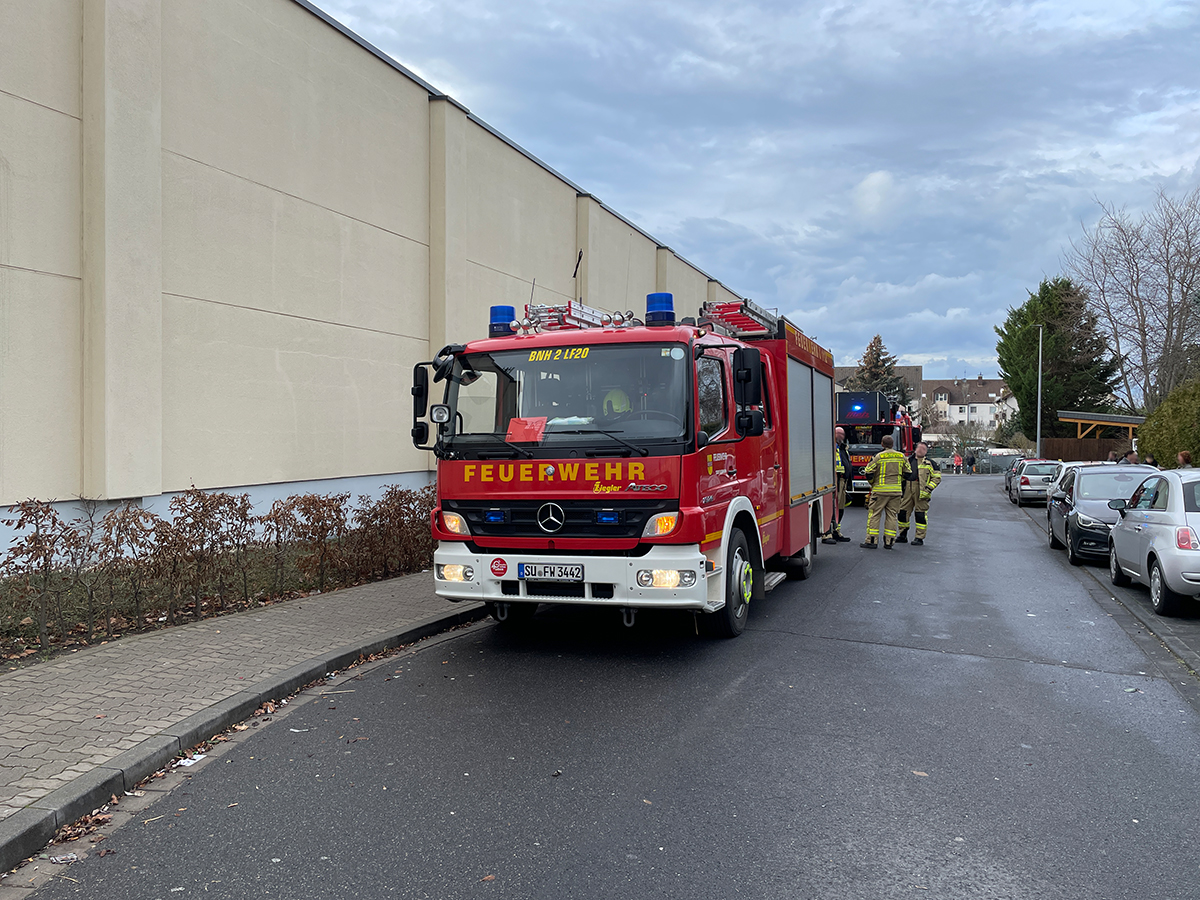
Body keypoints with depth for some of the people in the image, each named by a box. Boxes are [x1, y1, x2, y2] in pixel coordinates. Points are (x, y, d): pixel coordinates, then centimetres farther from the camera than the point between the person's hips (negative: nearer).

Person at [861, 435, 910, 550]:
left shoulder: (878, 457, -9)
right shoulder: (902, 457, 4)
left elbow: (869, 473, -6)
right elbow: (907, 473, 12)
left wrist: (872, 483, 13)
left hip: (880, 490, -4)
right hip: (896, 491, 4)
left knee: (874, 514, 2)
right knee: (892, 515, 8)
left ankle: (872, 541, 0)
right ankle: (889, 542, 8)